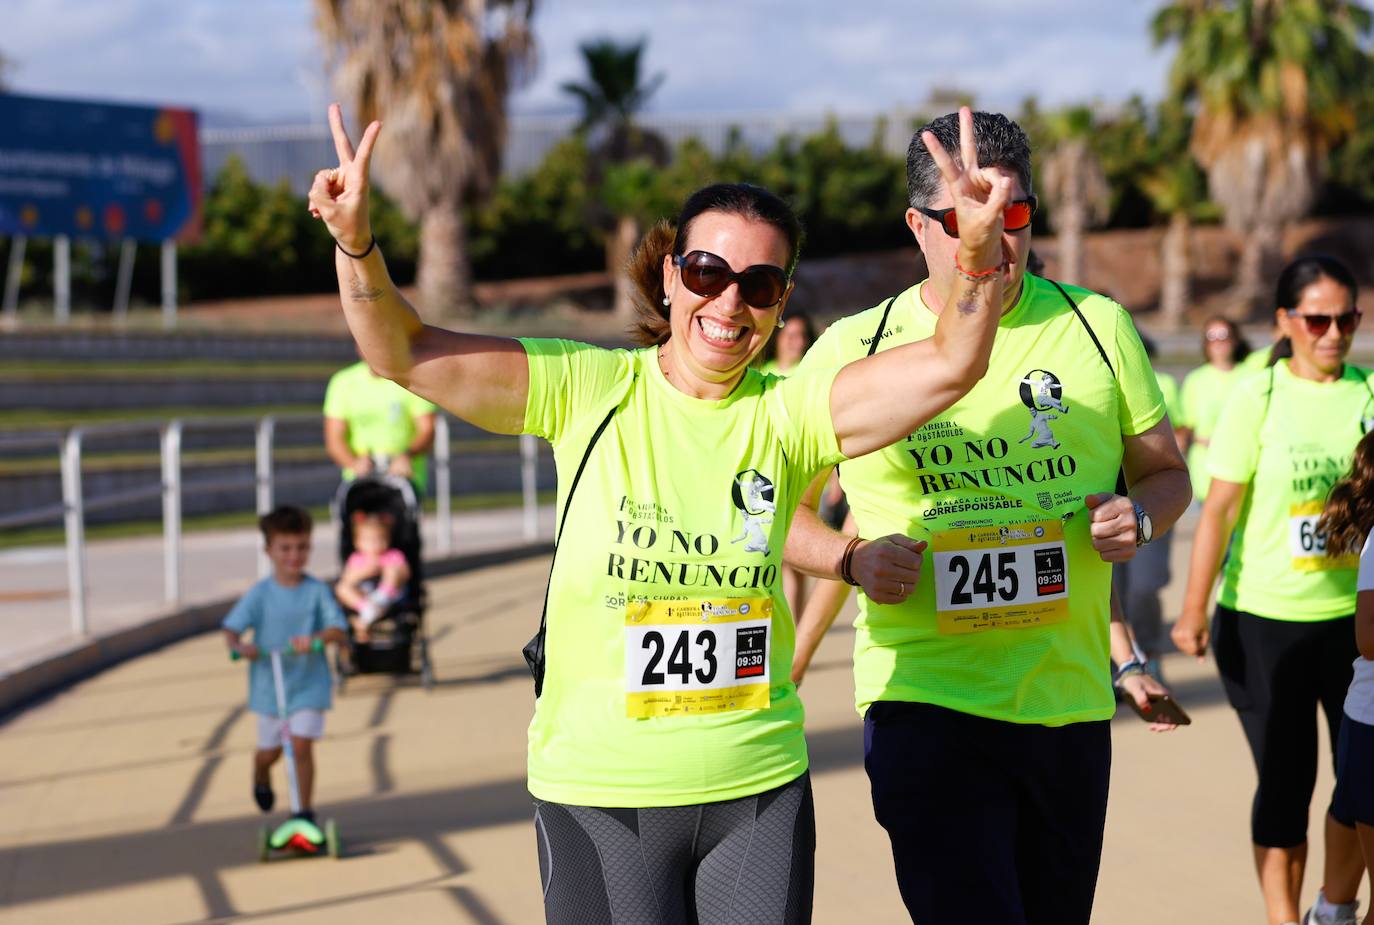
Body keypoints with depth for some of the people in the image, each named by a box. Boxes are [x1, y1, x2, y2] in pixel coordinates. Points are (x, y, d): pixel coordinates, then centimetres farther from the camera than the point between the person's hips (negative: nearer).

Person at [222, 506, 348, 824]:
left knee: (301, 746, -12)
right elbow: (231, 629, -11)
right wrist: (240, 646, -33)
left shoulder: (317, 591, -7)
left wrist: (314, 639, -34)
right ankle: (261, 778, 49)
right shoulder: (260, 594, -7)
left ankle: (305, 810, 2)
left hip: (308, 685, -1)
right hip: (270, 686, 1)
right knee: (269, 751, 14)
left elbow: (339, 630, -14)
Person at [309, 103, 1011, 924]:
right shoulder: (586, 392, -4)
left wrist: (977, 248, -28)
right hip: (597, 793, -2)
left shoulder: (787, 416, -1)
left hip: (758, 790, 2)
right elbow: (404, 354, -9)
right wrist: (355, 239, -25)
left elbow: (950, 365, -11)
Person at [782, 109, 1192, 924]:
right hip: (926, 700, -3)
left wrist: (1142, 516, -7)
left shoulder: (1095, 326, 5)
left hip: (1073, 699, 3)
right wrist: (852, 559, -12)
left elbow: (1166, 471, 15)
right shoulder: (854, 350, 0)